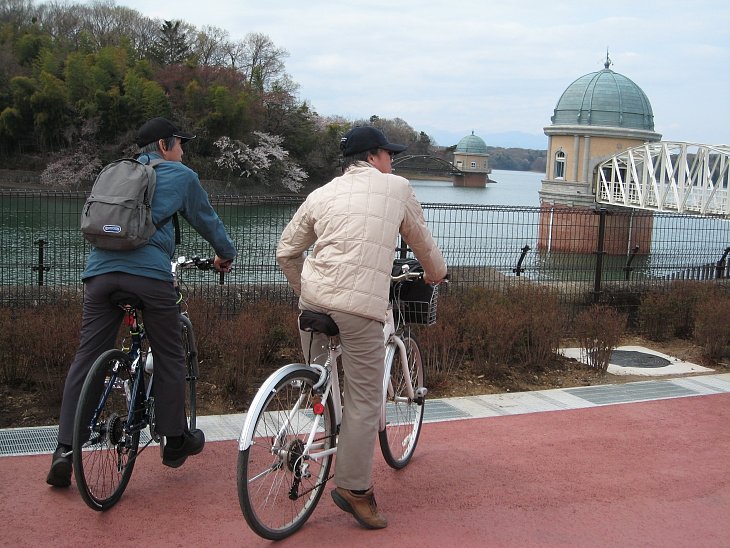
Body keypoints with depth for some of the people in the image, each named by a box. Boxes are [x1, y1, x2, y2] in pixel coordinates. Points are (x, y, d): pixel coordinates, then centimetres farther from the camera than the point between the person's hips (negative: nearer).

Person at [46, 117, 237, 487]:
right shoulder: (181, 176, 13)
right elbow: (207, 220, 22)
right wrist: (225, 254, 40)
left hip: (100, 270, 5)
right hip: (150, 273, -4)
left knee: (86, 360, 6)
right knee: (169, 359, 10)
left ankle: (65, 450, 3)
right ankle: (175, 440, 21)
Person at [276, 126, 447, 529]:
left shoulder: (321, 195, 18)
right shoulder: (397, 187, 11)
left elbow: (285, 252, 19)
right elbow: (421, 239, 24)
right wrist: (435, 272, 43)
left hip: (314, 296, 4)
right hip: (361, 303, -4)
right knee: (364, 399, 3)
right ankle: (353, 488, 8)